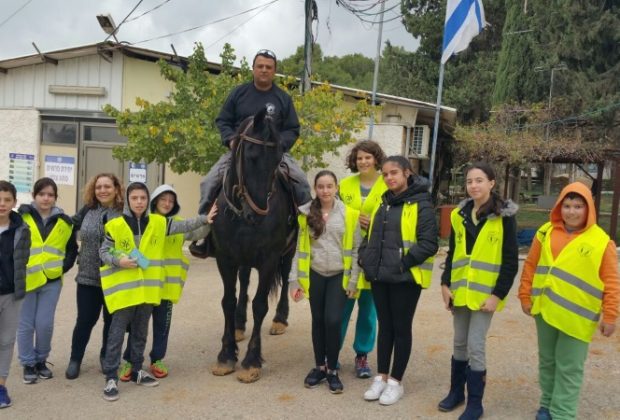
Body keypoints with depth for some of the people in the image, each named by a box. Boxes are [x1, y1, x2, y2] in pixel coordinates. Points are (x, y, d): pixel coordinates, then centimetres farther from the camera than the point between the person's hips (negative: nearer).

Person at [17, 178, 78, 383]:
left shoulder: (64, 222, 6)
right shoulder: (21, 217, -3)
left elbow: (72, 249, 15)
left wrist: (64, 267, 3)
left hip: (51, 280, 2)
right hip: (25, 279, -1)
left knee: (44, 324, 3)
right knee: (26, 325, 5)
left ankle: (41, 360, 23)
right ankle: (28, 363, 21)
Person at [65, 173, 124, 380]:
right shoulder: (87, 210, 4)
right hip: (88, 276, 2)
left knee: (112, 320, 13)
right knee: (85, 320, 9)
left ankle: (106, 356, 34)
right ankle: (75, 359, 28)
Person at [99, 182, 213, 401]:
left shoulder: (159, 223, 2)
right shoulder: (116, 225, -6)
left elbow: (184, 226, 4)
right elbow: (103, 252, 0)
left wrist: (204, 219, -7)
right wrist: (118, 261, -18)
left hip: (148, 288, 4)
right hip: (123, 288, -3)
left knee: (140, 332, 16)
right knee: (117, 333, 0)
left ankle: (136, 370, 30)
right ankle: (111, 378, 9)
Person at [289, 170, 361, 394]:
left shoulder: (349, 214, -4)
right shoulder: (307, 214, 2)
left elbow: (356, 249, -2)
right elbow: (300, 249, 4)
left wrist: (353, 280, -6)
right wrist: (294, 279, 0)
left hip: (339, 276, -2)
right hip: (315, 275, 2)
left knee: (333, 321, -7)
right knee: (318, 321, 10)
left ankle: (332, 370, 12)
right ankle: (320, 366, 27)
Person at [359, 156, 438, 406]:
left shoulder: (421, 204, -10)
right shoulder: (383, 204, 13)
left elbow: (429, 243, -16)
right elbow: (371, 236, 21)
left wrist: (403, 263, -20)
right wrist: (365, 259, 6)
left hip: (405, 278, -6)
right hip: (379, 277, 6)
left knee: (401, 328, 7)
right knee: (385, 327, 15)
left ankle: (395, 382, 20)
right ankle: (381, 377, 27)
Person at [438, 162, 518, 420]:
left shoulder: (504, 216, -9)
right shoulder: (459, 214, 6)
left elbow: (511, 261, -9)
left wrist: (498, 294, -13)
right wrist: (445, 284, 5)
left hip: (485, 293, -5)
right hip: (459, 291, 5)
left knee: (475, 346, -2)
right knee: (459, 344, 15)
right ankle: (456, 392, 31)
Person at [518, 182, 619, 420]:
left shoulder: (601, 241, -8)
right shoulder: (546, 233, 2)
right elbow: (531, 266, 7)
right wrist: (525, 296, 7)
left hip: (576, 317, -4)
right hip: (545, 310, 4)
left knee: (569, 369, 4)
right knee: (547, 361, 18)